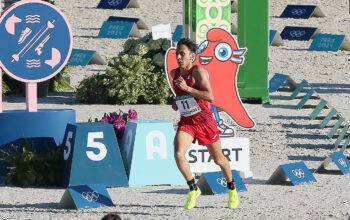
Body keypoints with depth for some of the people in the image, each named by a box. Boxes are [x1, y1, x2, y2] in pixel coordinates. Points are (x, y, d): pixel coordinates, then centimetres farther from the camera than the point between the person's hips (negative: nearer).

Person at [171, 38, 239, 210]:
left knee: (219, 159, 12)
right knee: (178, 154, -21)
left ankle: (232, 189, 36)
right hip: (186, 121, 5)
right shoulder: (174, 73, 7)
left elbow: (210, 97, -25)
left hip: (204, 120, -5)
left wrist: (187, 88, -29)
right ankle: (193, 189, -5)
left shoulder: (198, 71, -14)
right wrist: (176, 103, 8)